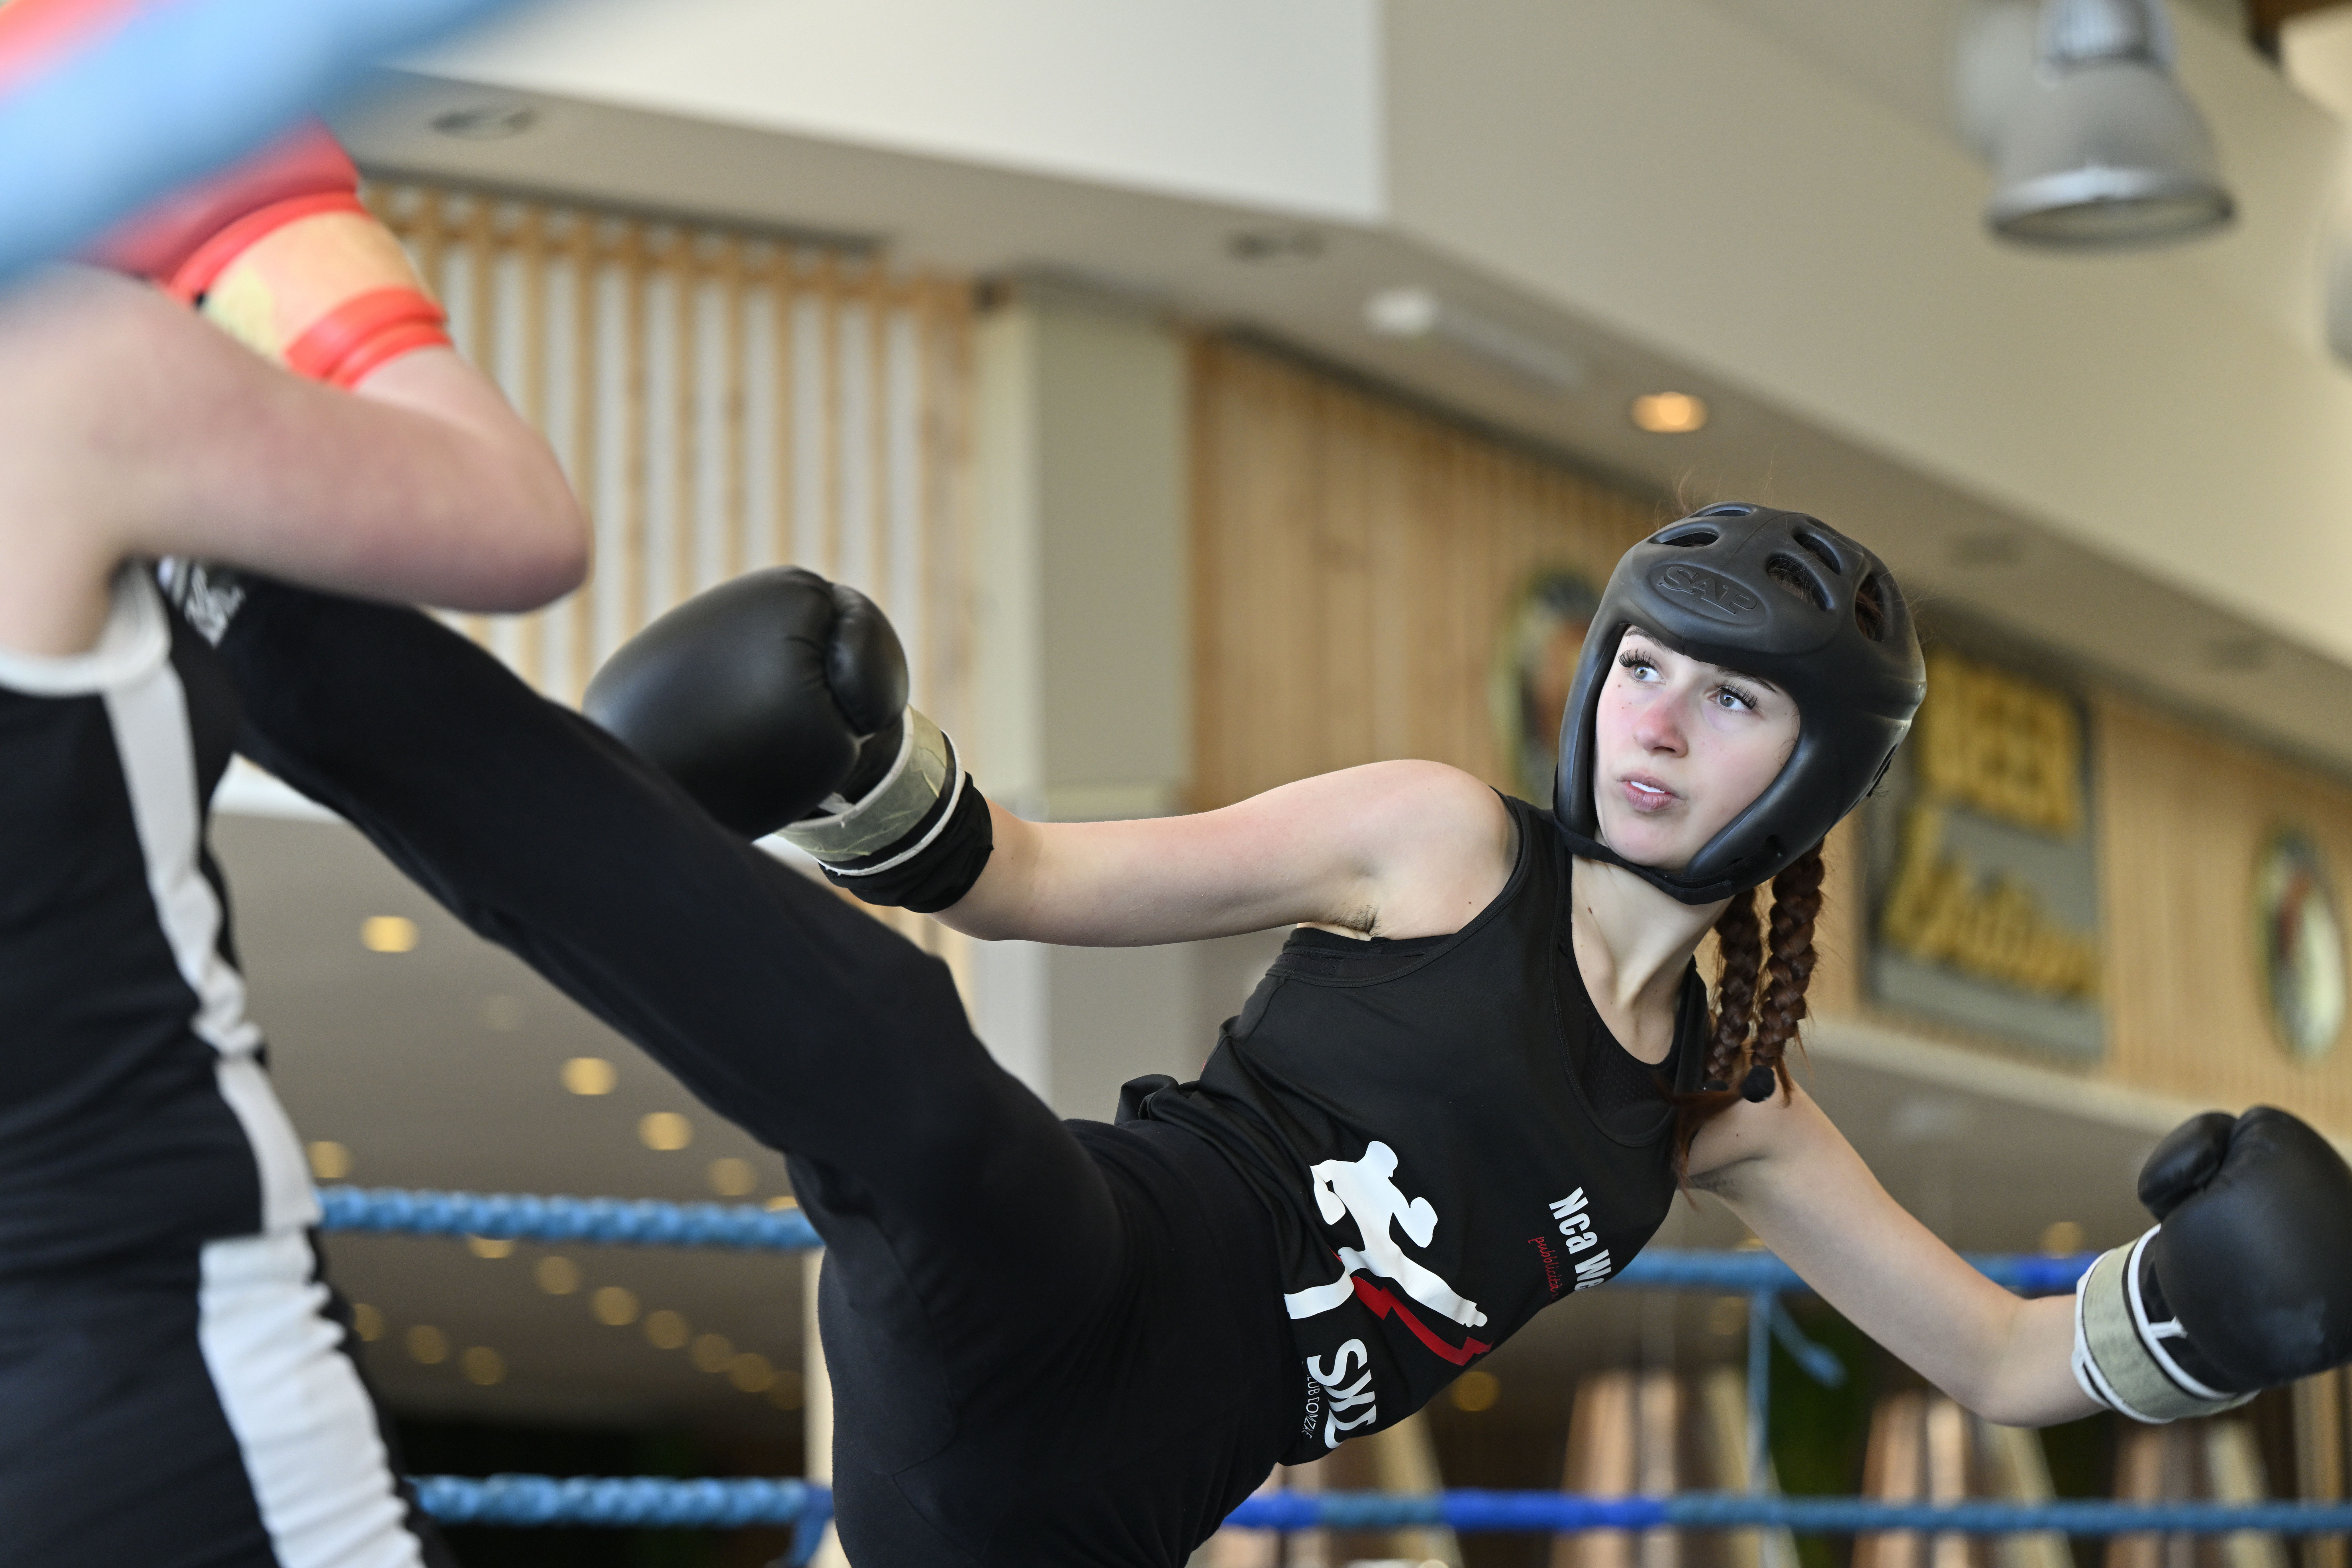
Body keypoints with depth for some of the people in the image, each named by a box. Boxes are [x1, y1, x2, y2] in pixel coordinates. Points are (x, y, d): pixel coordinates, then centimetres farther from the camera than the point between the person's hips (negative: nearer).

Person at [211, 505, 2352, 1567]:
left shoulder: (1733, 1102, 23)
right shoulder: (1440, 840, 9)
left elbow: (2000, 1360, 27)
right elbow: (1019, 878, 7)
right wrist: (866, 774, -12)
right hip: (1061, 1288, -6)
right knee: (916, 1090, -38)